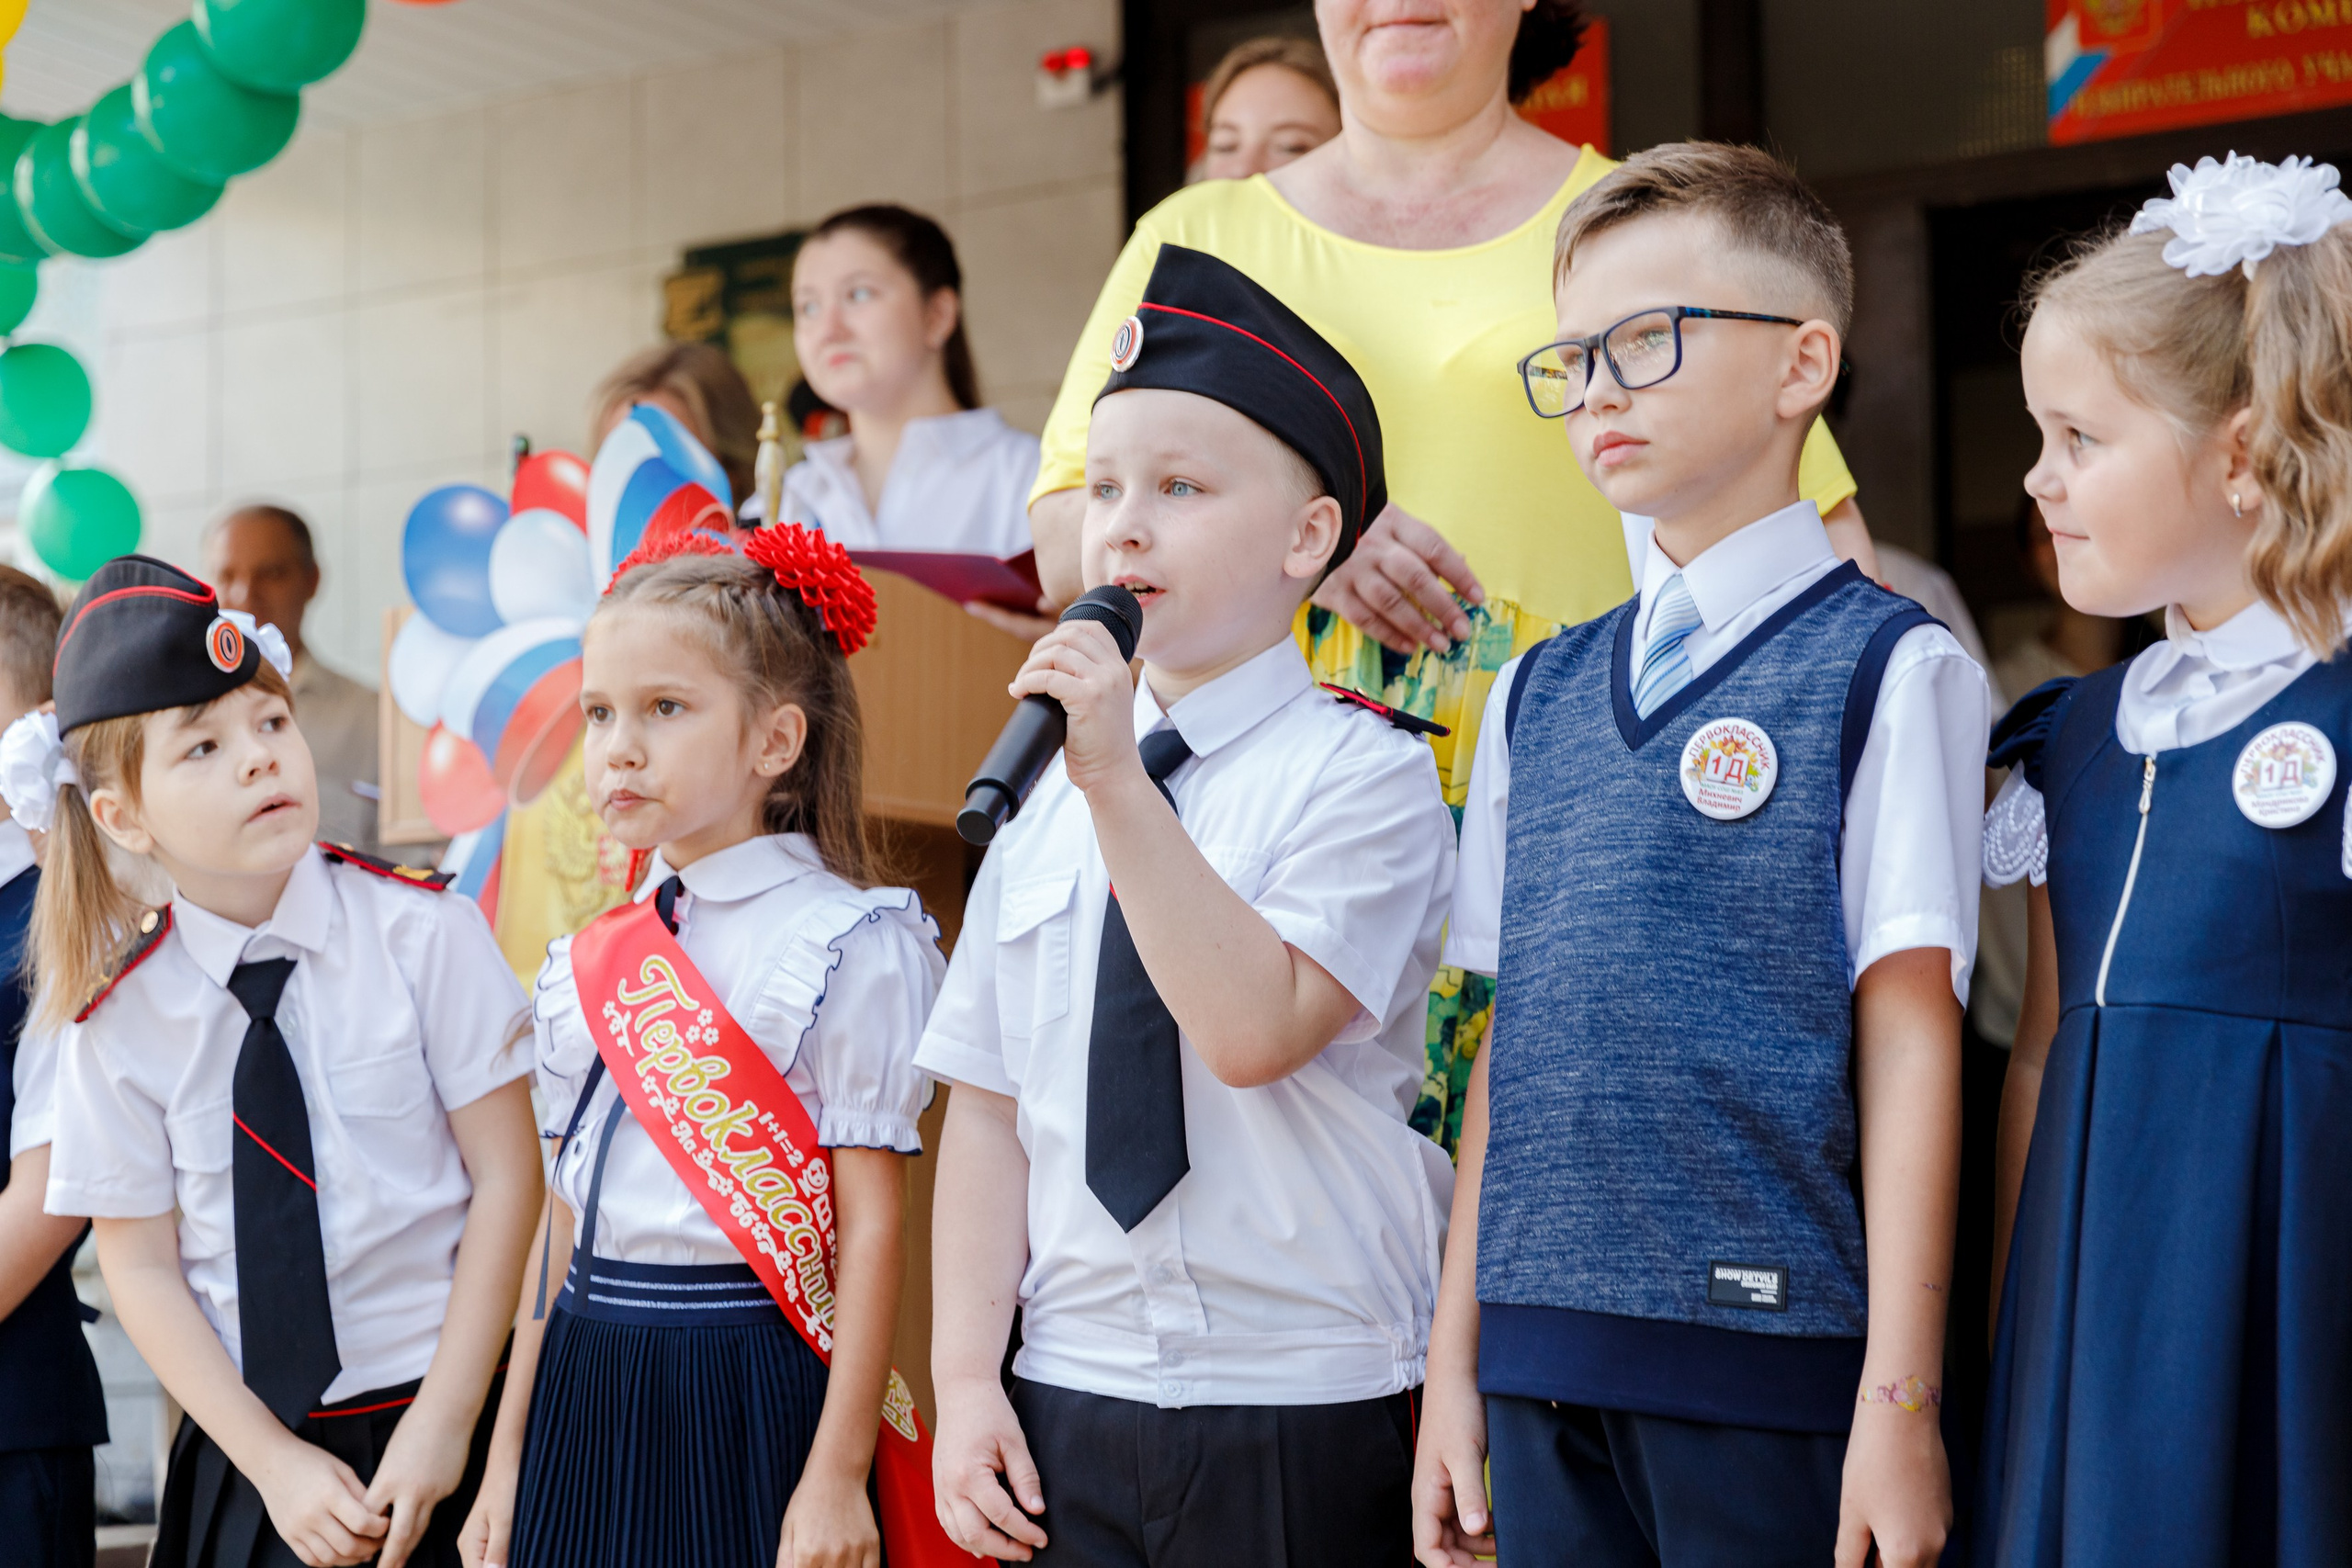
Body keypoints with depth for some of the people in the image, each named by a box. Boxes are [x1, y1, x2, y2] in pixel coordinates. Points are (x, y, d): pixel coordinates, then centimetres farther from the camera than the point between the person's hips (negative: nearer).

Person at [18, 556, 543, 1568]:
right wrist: (274, 1462, -7)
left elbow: (506, 1178, -8)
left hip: (442, 1420, -1)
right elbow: (143, 1266, 0)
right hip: (247, 1453, 1)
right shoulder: (119, 1020, -5)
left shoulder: (423, 932, -10)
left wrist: (443, 1422, -11)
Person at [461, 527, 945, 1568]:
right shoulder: (586, 964, 9)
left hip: (748, 1396, -5)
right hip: (585, 1388, 5)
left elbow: (872, 1223, -11)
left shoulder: (846, 947, -9)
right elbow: (562, 1217, 12)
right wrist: (507, 1458, 13)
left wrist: (838, 1477, -13)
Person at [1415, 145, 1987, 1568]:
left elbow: (1908, 1039, -8)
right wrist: (1455, 1360, 12)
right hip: (1544, 1368, 5)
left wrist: (1901, 1397, -10)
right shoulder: (1536, 695, 12)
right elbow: (1513, 1037, 13)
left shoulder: (1884, 668, -4)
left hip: (1771, 1353, -5)